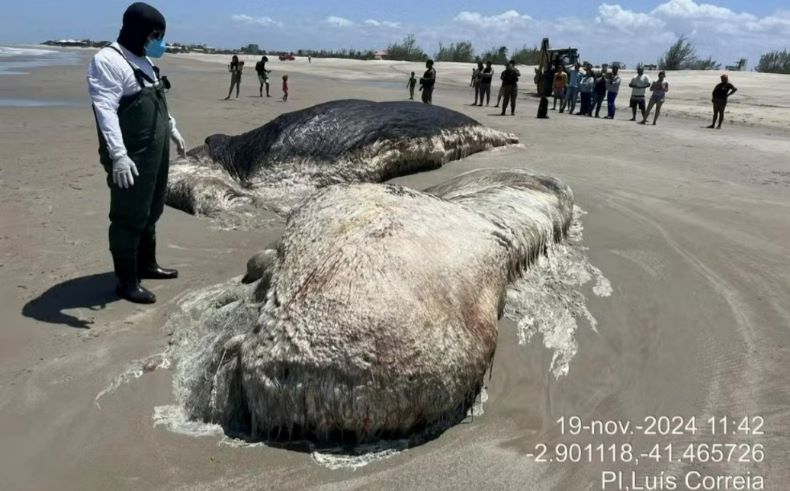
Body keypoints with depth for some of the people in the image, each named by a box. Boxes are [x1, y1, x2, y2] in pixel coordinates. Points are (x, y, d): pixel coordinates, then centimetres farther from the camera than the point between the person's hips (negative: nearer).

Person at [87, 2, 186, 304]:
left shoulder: (143, 61, 16)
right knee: (129, 218, -2)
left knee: (150, 213, 19)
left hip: (156, 153, 9)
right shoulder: (107, 60, -14)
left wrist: (174, 132, 33)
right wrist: (118, 154, -31)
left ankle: (146, 265, 34)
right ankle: (127, 282, 7)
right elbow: (105, 110, -23)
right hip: (131, 157, -9)